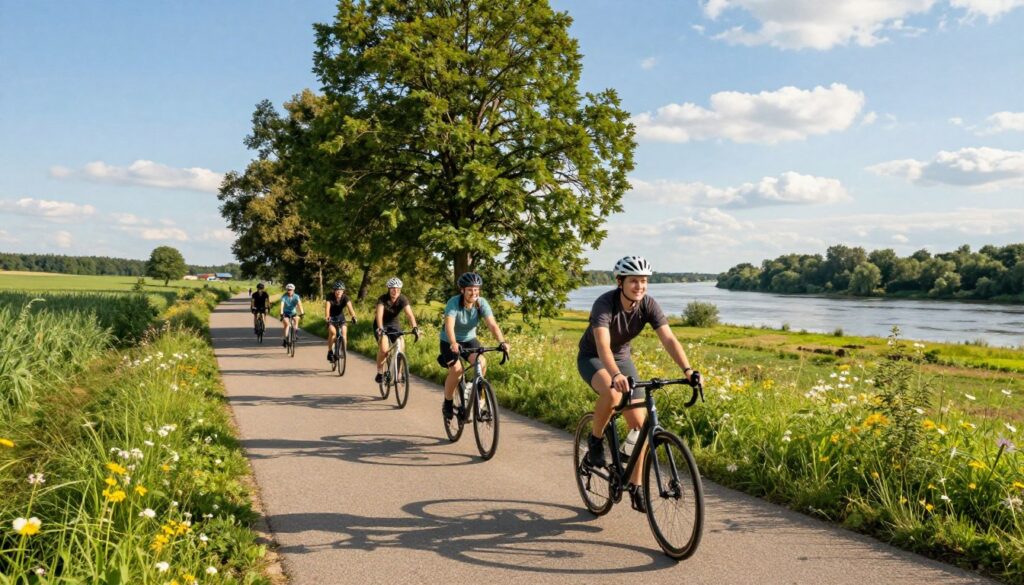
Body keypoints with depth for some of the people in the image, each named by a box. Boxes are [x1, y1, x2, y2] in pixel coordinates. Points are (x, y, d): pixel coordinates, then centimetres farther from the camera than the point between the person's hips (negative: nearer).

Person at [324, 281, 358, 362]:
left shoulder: (345, 297, -18)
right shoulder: (330, 297, -22)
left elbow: (350, 307, -33)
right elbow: (327, 307, -37)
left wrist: (353, 317, -52)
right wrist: (327, 317, -56)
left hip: (340, 317, 2)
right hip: (331, 318, -2)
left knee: (344, 333, -20)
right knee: (333, 332, -26)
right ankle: (330, 352, -11)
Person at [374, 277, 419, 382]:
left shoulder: (403, 299, -17)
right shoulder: (382, 299, -22)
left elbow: (409, 314, -29)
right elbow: (379, 314, -37)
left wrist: (415, 328, -46)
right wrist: (380, 328, -54)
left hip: (394, 325, 3)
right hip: (382, 326, -3)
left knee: (400, 347, -16)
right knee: (384, 349, -25)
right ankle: (379, 372, -4)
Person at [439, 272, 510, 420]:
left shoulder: (482, 303, -17)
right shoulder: (454, 303, -26)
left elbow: (492, 325, -26)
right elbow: (449, 325, -40)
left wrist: (502, 342, -43)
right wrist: (453, 343, -58)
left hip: (469, 339, 3)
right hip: (450, 342, -3)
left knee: (481, 363, -23)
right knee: (456, 370, -24)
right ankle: (447, 404, -1)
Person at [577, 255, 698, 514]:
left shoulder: (648, 305, -18)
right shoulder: (604, 304, -31)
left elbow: (669, 340, -26)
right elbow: (603, 345, -45)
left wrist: (687, 369, -42)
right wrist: (616, 375, -62)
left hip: (621, 358, 5)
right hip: (592, 358, -5)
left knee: (639, 422, -6)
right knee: (612, 392, -38)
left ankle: (635, 484, 8)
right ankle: (595, 440, -10)